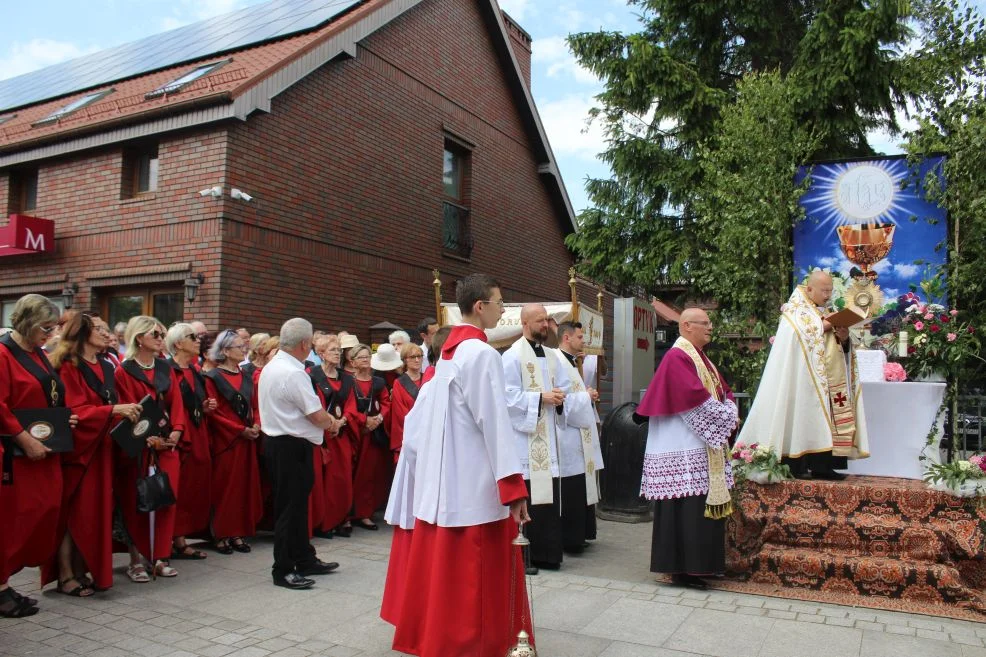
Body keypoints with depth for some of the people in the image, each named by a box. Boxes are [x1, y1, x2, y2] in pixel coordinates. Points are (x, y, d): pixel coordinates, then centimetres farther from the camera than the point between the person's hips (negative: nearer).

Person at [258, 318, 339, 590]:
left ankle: (305, 560, 29)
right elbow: (319, 417, -19)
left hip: (277, 442, 10)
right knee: (290, 507, -1)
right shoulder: (294, 373, -21)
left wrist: (324, 418, 11)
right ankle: (283, 570, 9)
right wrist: (331, 420, 3)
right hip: (292, 447, -10)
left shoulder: (270, 367, 11)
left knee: (297, 503, 18)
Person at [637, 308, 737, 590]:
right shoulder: (677, 358, -13)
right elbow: (696, 398, -22)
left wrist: (730, 413, -1)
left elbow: (723, 390, 18)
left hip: (704, 449, 10)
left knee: (705, 506, 13)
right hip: (684, 452, -10)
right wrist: (725, 418, -13)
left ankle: (702, 563, 22)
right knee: (687, 510, -7)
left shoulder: (699, 358, 19)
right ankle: (682, 569, 0)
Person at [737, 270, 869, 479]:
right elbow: (796, 336, -19)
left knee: (823, 420, 4)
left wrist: (844, 338, -1)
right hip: (803, 378, -7)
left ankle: (822, 466, 6)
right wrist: (821, 327, -14)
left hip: (827, 382, 8)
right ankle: (797, 465, -4)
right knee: (803, 420, -9)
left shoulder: (825, 313, 21)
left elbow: (840, 349, 20)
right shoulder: (795, 311, -2)